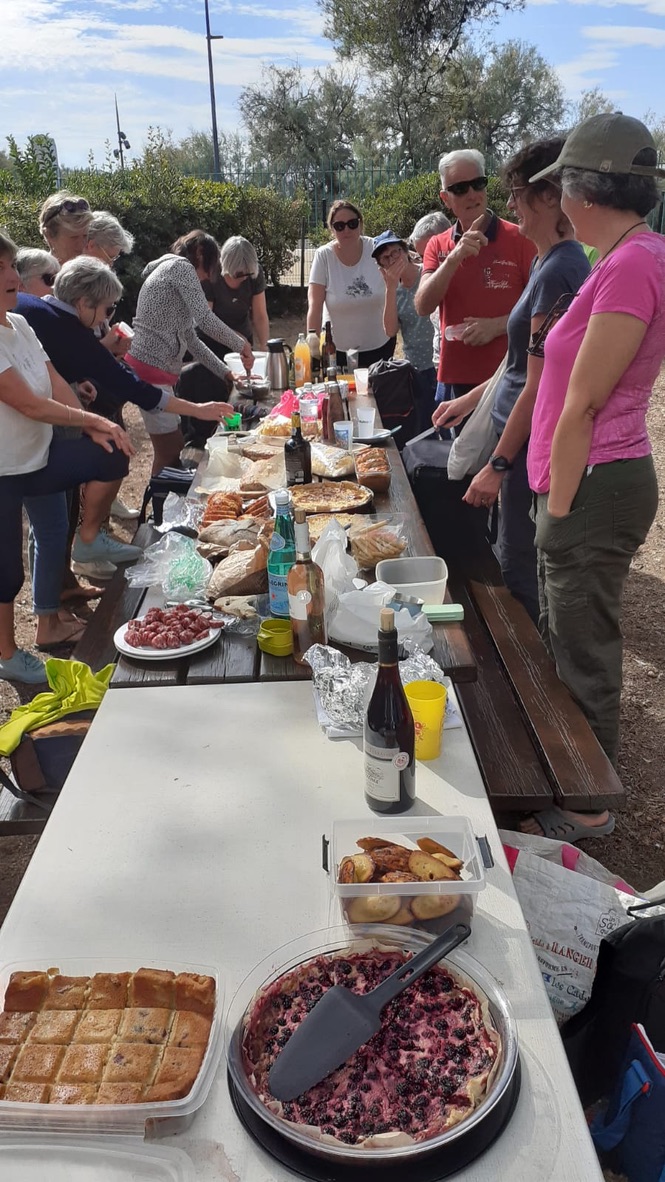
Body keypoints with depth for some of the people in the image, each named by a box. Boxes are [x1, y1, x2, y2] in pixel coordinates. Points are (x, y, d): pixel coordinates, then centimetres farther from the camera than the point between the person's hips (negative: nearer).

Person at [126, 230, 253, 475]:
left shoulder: (171, 271, 25)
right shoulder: (180, 266, -5)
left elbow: (190, 338, 24)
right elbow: (205, 318, -18)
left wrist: (225, 372, 22)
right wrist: (241, 345, -5)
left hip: (154, 369, 10)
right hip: (151, 369, -10)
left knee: (172, 450, 14)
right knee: (171, 454, -6)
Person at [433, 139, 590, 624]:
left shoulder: (558, 270, -19)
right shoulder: (551, 261, 11)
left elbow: (538, 384, -21)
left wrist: (498, 465, -18)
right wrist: (471, 399, 23)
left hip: (530, 444, -10)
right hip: (525, 438, 10)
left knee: (520, 574, 1)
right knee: (520, 567, 19)